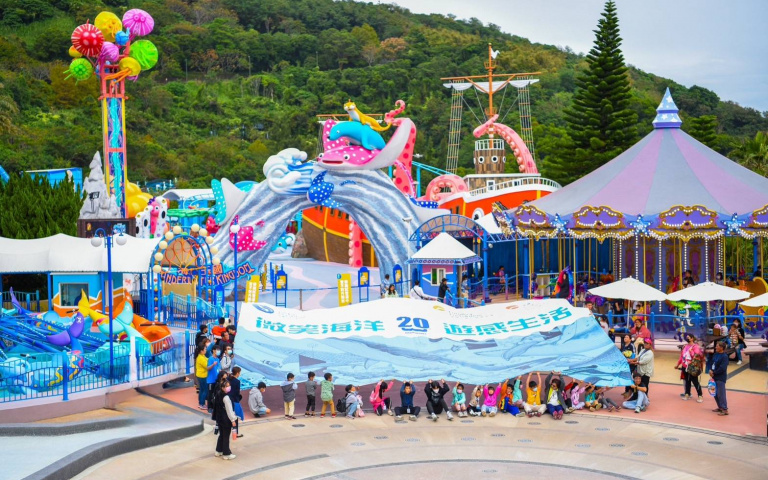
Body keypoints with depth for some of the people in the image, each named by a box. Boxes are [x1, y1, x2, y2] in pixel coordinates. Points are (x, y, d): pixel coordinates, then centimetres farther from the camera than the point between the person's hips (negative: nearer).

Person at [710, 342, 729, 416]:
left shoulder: (724, 357, -17)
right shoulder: (716, 354, 8)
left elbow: (722, 368, -22)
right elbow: (712, 363, 13)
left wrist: (714, 373, -13)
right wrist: (711, 371, -4)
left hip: (720, 378, -9)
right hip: (715, 377, 9)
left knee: (720, 394, -7)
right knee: (715, 393, 16)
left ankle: (724, 409, -1)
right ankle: (720, 407, 29)